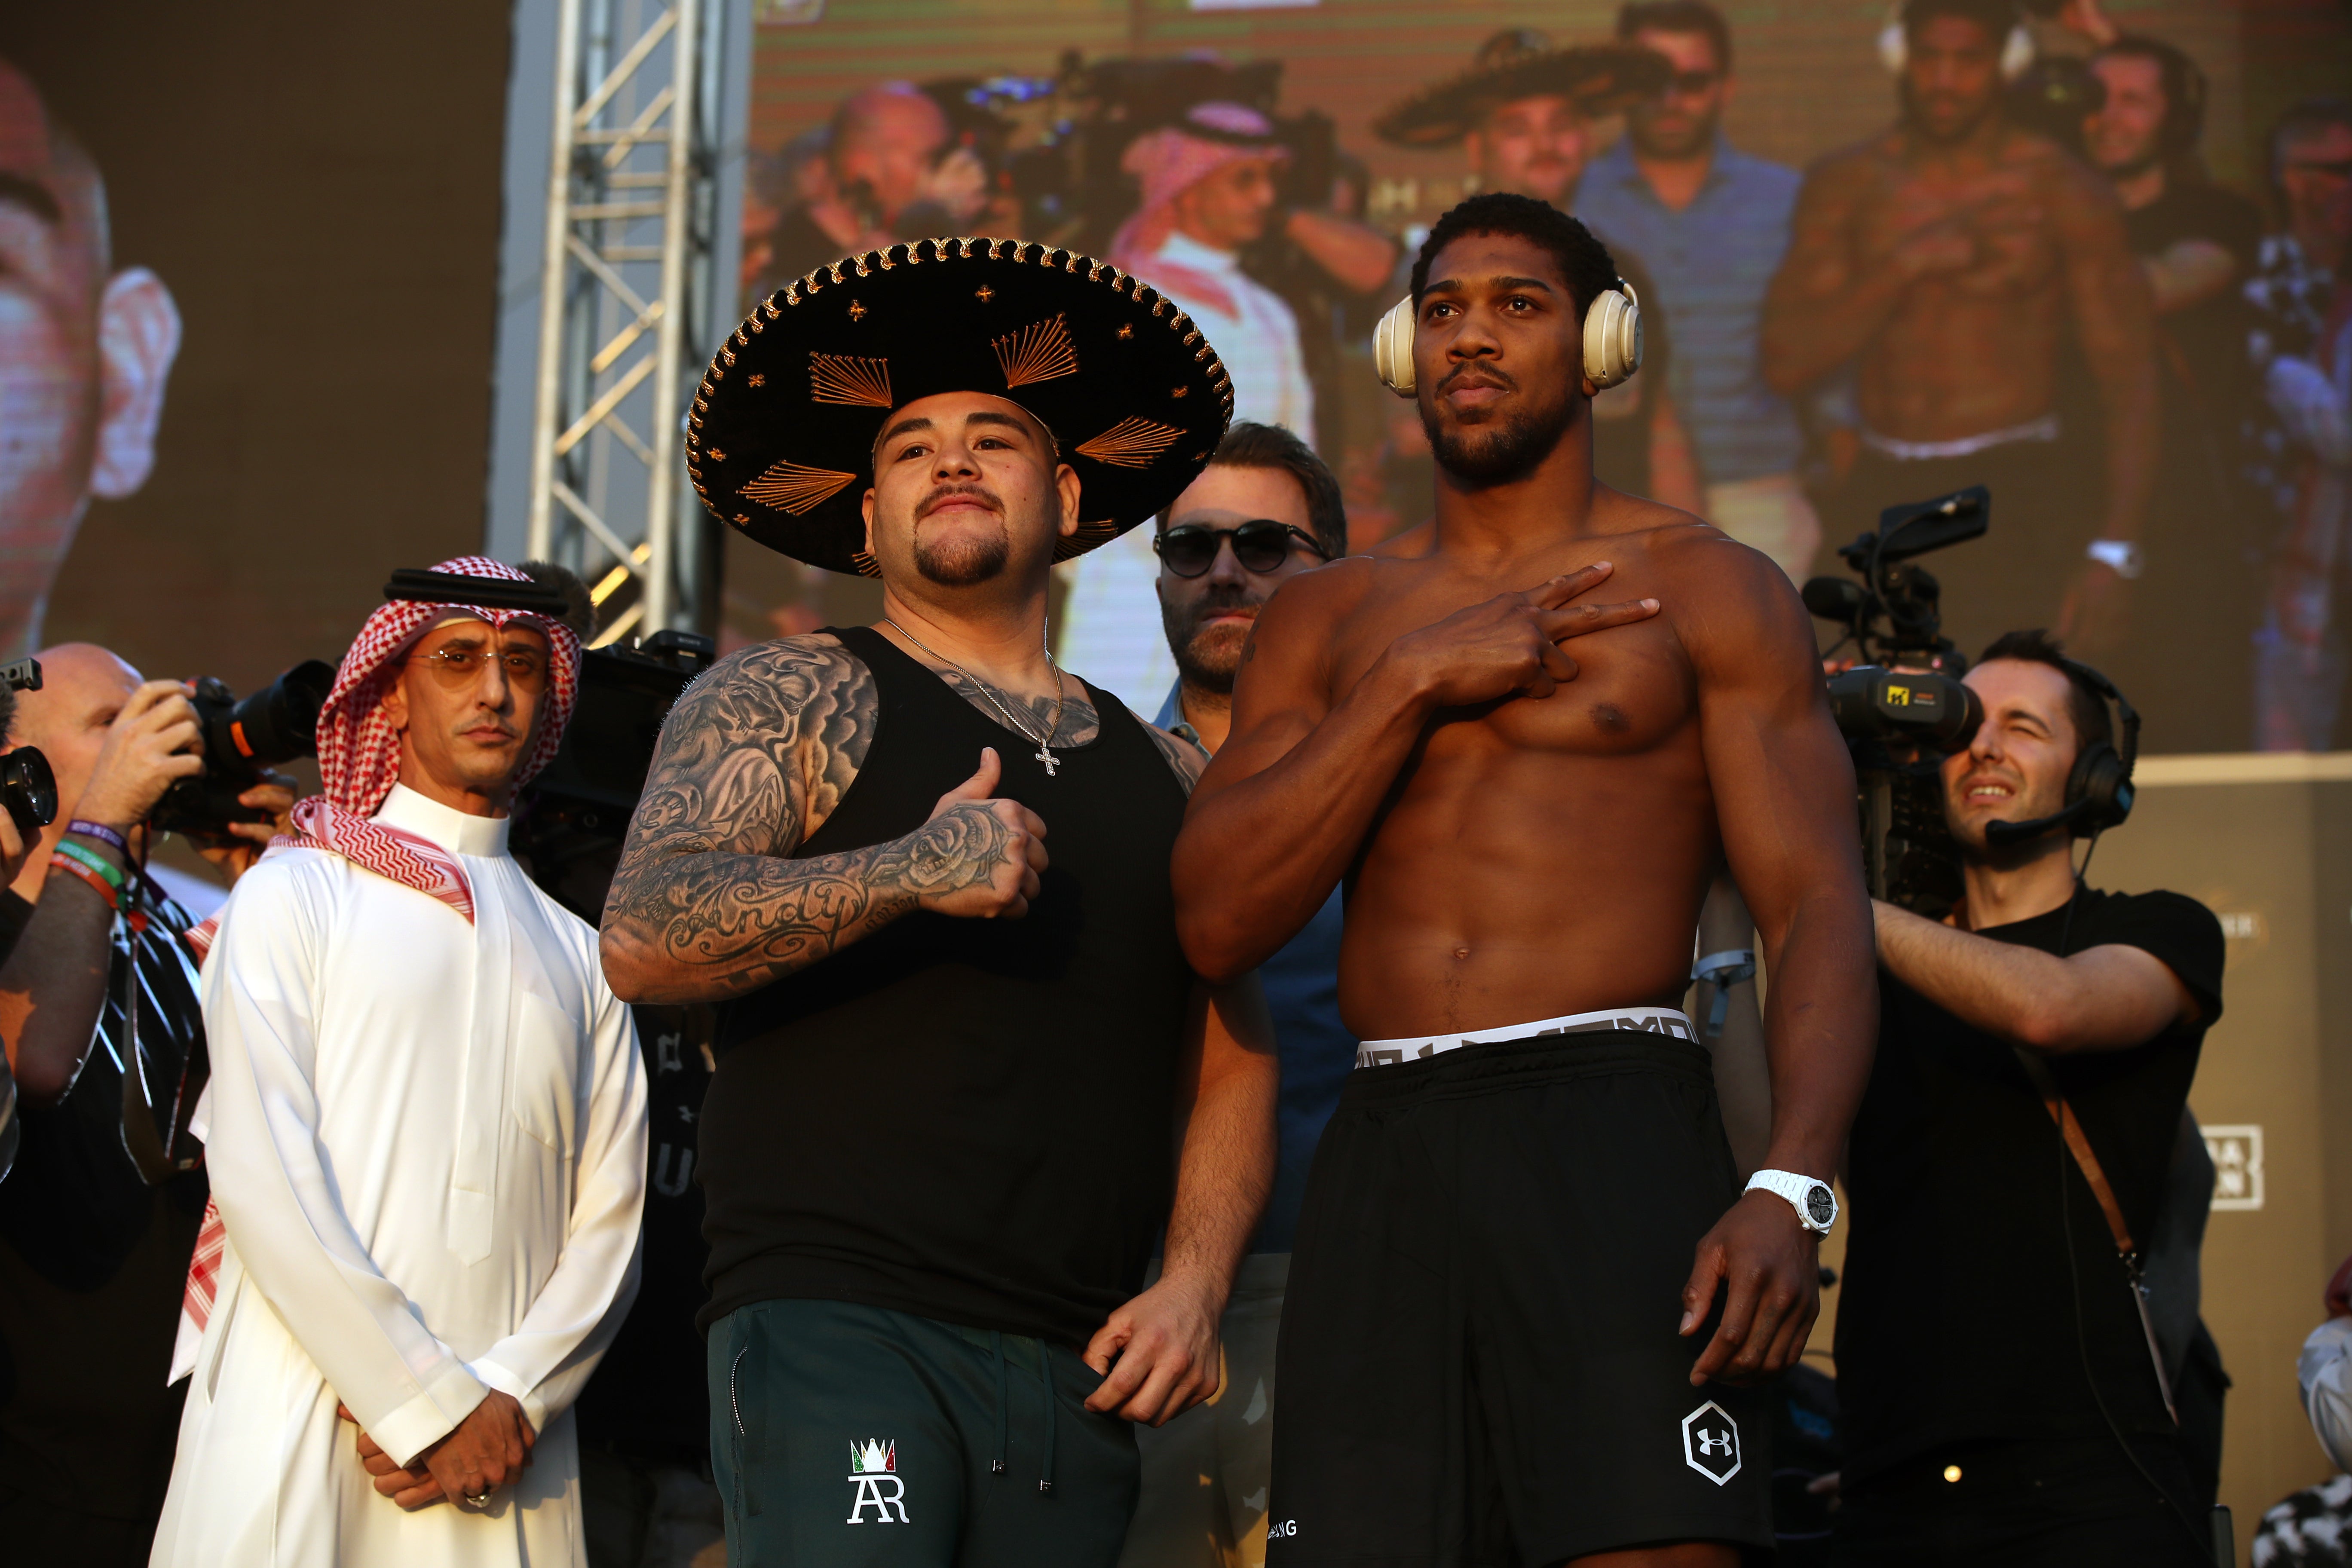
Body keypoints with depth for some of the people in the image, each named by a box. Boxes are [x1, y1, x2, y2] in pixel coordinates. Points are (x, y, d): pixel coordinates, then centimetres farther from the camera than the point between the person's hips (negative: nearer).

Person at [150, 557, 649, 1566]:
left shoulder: (578, 958, 16)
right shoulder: (294, 894, 6)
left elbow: (610, 1223, 9)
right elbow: (258, 1173, -6)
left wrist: (509, 1401, -9)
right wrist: (430, 1401, -11)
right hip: (302, 1436, -3)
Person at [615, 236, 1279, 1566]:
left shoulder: (1168, 776, 21)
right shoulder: (793, 699, 8)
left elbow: (1232, 1063, 19)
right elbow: (643, 940, -7)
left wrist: (1196, 1282, 3)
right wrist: (912, 874, -18)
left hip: (1077, 1378, 5)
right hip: (836, 1322, -4)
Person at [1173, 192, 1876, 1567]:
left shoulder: (1708, 590, 9)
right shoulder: (1328, 617, 19)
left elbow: (1820, 911, -1)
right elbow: (1219, 920, 7)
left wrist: (1791, 1191, -17)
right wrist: (1414, 682, -1)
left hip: (1613, 1135, -3)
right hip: (1385, 1159, 4)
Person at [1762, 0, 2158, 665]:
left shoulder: (2064, 194, -1)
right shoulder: (1844, 186, 7)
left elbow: (2128, 379, -3)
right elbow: (1787, 363, -2)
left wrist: (2114, 552, -13)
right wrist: (1910, 264, -12)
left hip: (2018, 495, -3)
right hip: (1887, 494, 3)